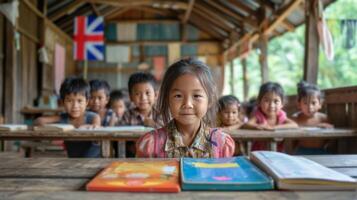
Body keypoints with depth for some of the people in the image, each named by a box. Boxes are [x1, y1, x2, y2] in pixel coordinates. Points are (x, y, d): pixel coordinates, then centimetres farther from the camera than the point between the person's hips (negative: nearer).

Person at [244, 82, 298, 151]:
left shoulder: (281, 116, -4)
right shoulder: (258, 115, -8)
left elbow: (295, 125, -19)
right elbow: (246, 125, -22)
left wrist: (274, 127, -28)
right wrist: (258, 126, -41)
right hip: (258, 151, -5)